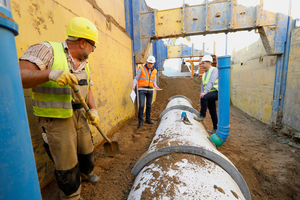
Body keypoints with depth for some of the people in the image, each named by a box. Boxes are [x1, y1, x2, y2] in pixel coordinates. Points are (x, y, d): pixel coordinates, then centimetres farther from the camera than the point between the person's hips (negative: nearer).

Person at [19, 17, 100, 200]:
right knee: (67, 163, 5)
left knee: (87, 150, 21)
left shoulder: (85, 64, 8)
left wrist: (94, 110, -2)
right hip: (55, 120, -6)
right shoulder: (47, 50, -12)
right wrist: (50, 73, -35)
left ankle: (86, 173, 52)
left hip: (79, 115, 7)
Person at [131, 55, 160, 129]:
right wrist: (133, 86, -23)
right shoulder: (141, 69, -4)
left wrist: (155, 86, 0)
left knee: (149, 105, 9)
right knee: (141, 105, -13)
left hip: (150, 90, 4)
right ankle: (140, 122, -2)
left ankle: (148, 119, 24)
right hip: (142, 89, -4)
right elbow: (136, 78, -5)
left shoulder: (154, 71, 9)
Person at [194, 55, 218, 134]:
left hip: (216, 92, -8)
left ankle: (202, 116, -21)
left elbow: (211, 82, -22)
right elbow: (203, 85, 18)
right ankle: (216, 129, 17)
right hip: (209, 95, 8)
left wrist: (205, 92, -33)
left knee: (204, 97, -34)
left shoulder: (214, 70, -7)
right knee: (212, 113, 8)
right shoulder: (204, 74, 18)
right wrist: (201, 96, 12)